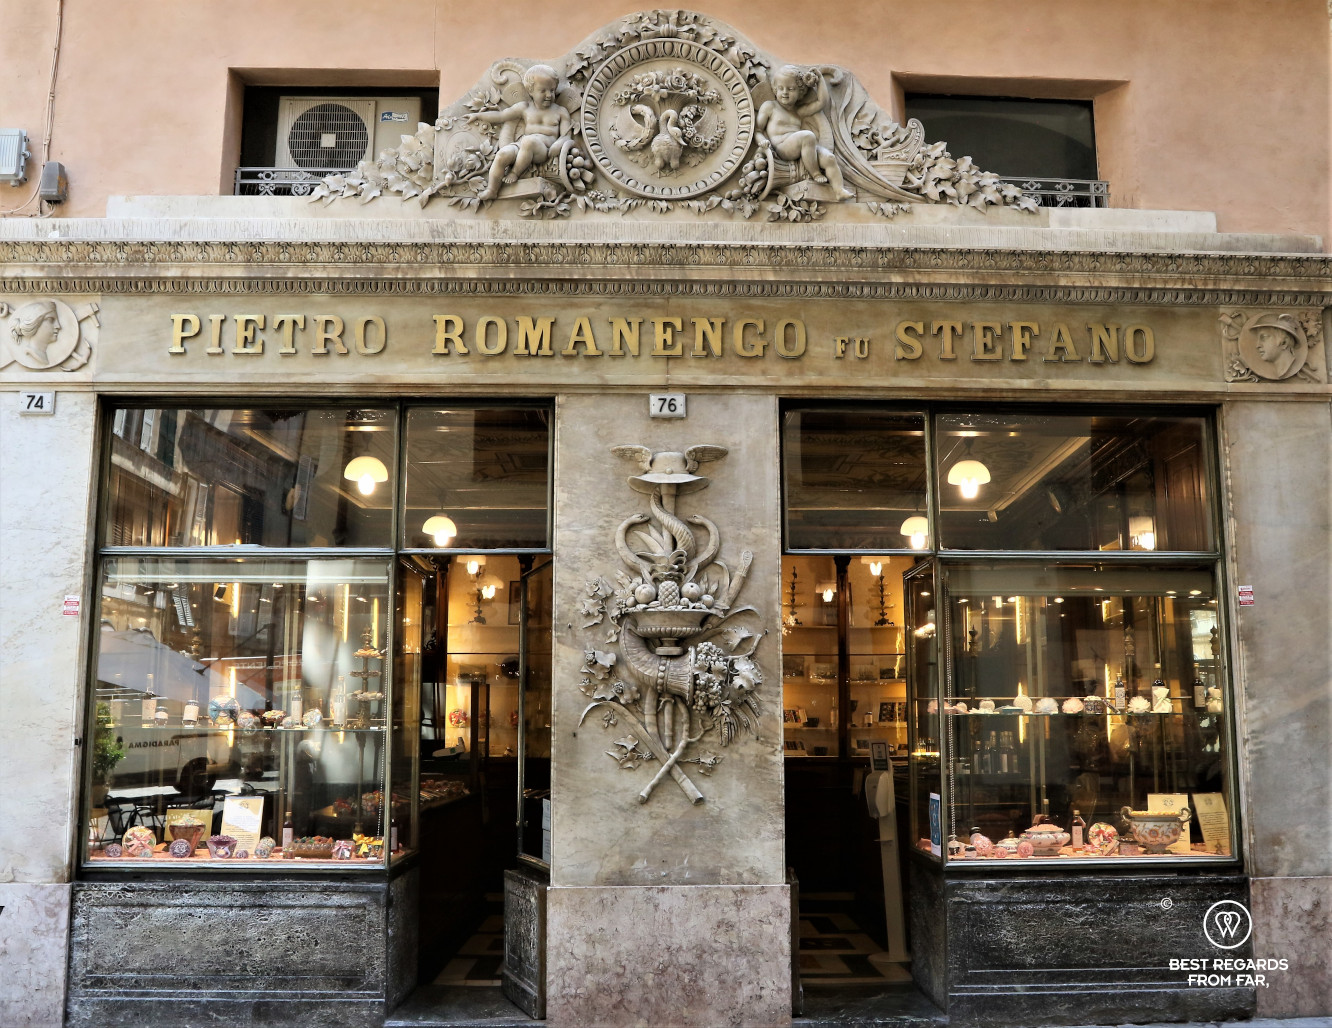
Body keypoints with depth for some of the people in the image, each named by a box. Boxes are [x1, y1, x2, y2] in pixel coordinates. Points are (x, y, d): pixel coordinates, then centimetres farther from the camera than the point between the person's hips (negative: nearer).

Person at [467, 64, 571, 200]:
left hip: (543, 150, -3)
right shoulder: (524, 107, 18)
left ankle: (515, 172, -19)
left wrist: (553, 149, -14)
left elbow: (565, 136, 5)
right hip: (521, 145, 3)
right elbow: (501, 116, 25)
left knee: (529, 141, -38)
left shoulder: (560, 111, 13)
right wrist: (478, 115, 24)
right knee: (502, 154, -29)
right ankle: (491, 190, -16)